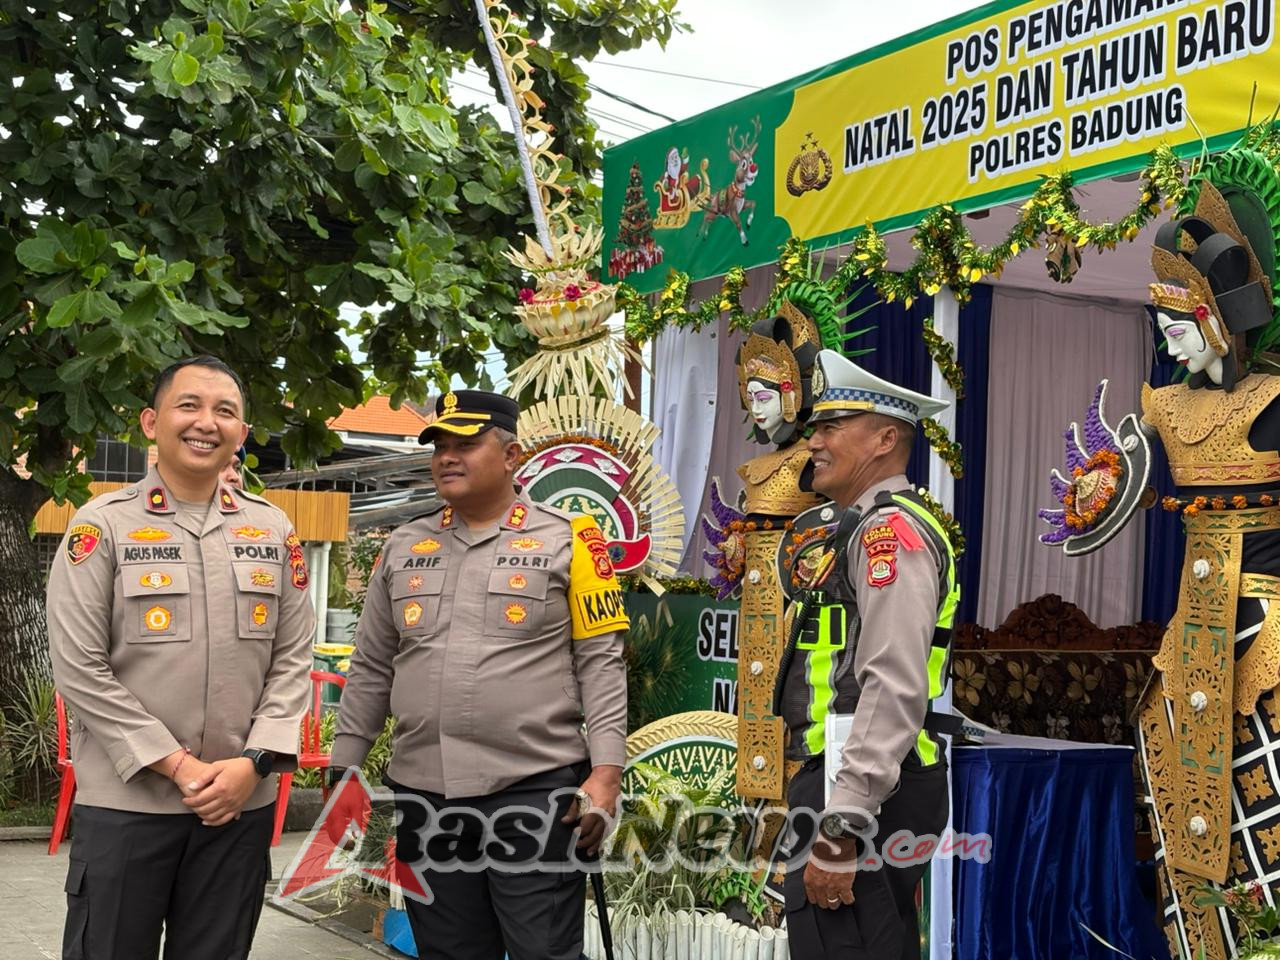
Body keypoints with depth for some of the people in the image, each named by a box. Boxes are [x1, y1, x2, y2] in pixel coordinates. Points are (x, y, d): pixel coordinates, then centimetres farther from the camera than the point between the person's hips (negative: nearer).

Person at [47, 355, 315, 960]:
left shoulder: (273, 530, 8)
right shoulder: (102, 526, -2)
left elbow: (292, 659, 7)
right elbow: (78, 669, -7)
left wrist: (253, 761, -7)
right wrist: (175, 765, -12)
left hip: (241, 802, 3)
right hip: (123, 802, -3)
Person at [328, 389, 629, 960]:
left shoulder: (565, 540, -1)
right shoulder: (403, 548, 12)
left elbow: (600, 661, -4)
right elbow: (371, 669, 15)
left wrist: (606, 770, -11)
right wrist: (343, 769, 11)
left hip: (536, 790, -4)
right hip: (423, 795, 5)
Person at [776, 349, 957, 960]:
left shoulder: (890, 531, -12)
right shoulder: (868, 528, 20)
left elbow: (894, 692, -23)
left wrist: (837, 830, -24)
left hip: (861, 796, -11)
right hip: (852, 789, 11)